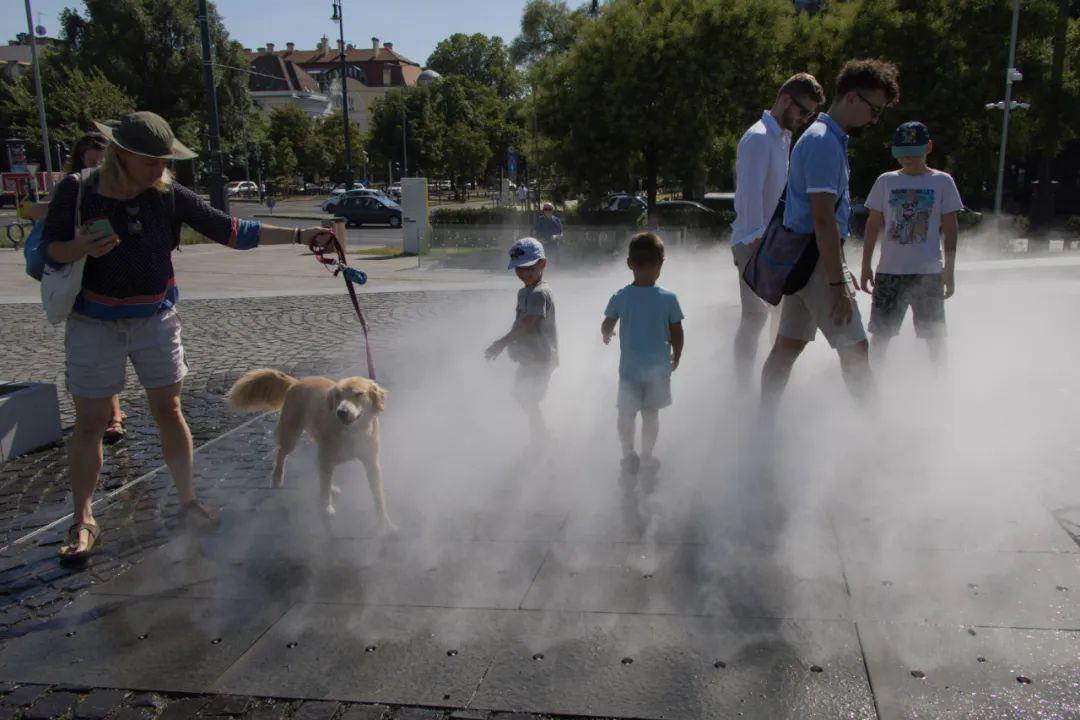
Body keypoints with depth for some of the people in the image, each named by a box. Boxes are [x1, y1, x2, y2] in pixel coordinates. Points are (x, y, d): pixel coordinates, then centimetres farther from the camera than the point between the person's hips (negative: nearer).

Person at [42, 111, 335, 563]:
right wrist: (80, 248, -27)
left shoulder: (169, 196, -7)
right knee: (90, 423, 2)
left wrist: (300, 236, -14)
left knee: (168, 411, 6)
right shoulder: (76, 192, -11)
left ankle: (188, 503, 20)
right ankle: (82, 523, 15)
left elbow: (233, 232, -8)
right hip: (94, 323, -1)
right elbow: (50, 252, -4)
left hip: (156, 318, 2)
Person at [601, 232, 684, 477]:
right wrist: (676, 357, 12)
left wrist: (606, 336, 26)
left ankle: (629, 456, 25)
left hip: (630, 368, 0)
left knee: (626, 414, 15)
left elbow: (606, 327, 2)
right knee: (651, 414, 14)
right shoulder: (669, 299, -13)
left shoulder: (620, 297, -12)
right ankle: (647, 457, 25)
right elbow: (677, 335, -6)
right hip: (658, 368, 0)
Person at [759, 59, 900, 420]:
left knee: (786, 346, 11)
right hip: (817, 259, -10)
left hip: (802, 258, 10)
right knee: (855, 348, -4)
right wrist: (838, 285, -23)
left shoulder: (822, 138, 18)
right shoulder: (825, 143, -15)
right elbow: (823, 220, -22)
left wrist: (840, 270, 26)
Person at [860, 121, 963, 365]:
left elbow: (950, 229, 4)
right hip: (889, 271, 1)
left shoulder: (942, 182, 4)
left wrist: (949, 271, -1)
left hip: (928, 273, -1)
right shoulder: (886, 181, 7)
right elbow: (873, 226, 9)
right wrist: (866, 266, 4)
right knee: (880, 333, 4)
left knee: (935, 335, 3)